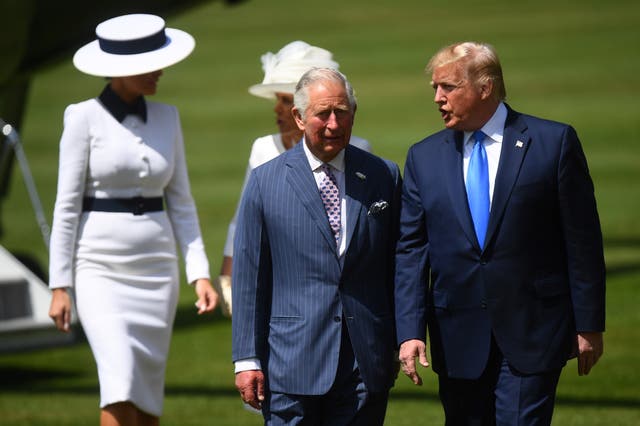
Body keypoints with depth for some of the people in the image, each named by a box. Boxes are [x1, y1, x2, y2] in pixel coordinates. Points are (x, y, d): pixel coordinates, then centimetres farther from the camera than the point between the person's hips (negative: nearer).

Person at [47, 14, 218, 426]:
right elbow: (66, 205, -5)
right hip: (100, 267, -5)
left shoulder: (166, 118, 8)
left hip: (156, 267, 5)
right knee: (120, 380, -18)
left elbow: (180, 202, 11)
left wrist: (200, 273, 1)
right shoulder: (84, 118, -6)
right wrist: (60, 285, -8)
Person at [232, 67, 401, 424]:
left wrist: (401, 343, 9)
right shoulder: (265, 182, 2)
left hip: (366, 366, 2)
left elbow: (398, 266, 11)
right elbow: (248, 275, 2)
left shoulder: (384, 177, 7)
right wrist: (247, 359, -1)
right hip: (292, 365, -2)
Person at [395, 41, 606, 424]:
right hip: (459, 342, 4)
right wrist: (410, 332, -5)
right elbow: (410, 251, 5)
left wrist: (589, 325, -3)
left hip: (531, 333, -4)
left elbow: (583, 240, -1)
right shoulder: (424, 158, 8)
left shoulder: (554, 142, -2)